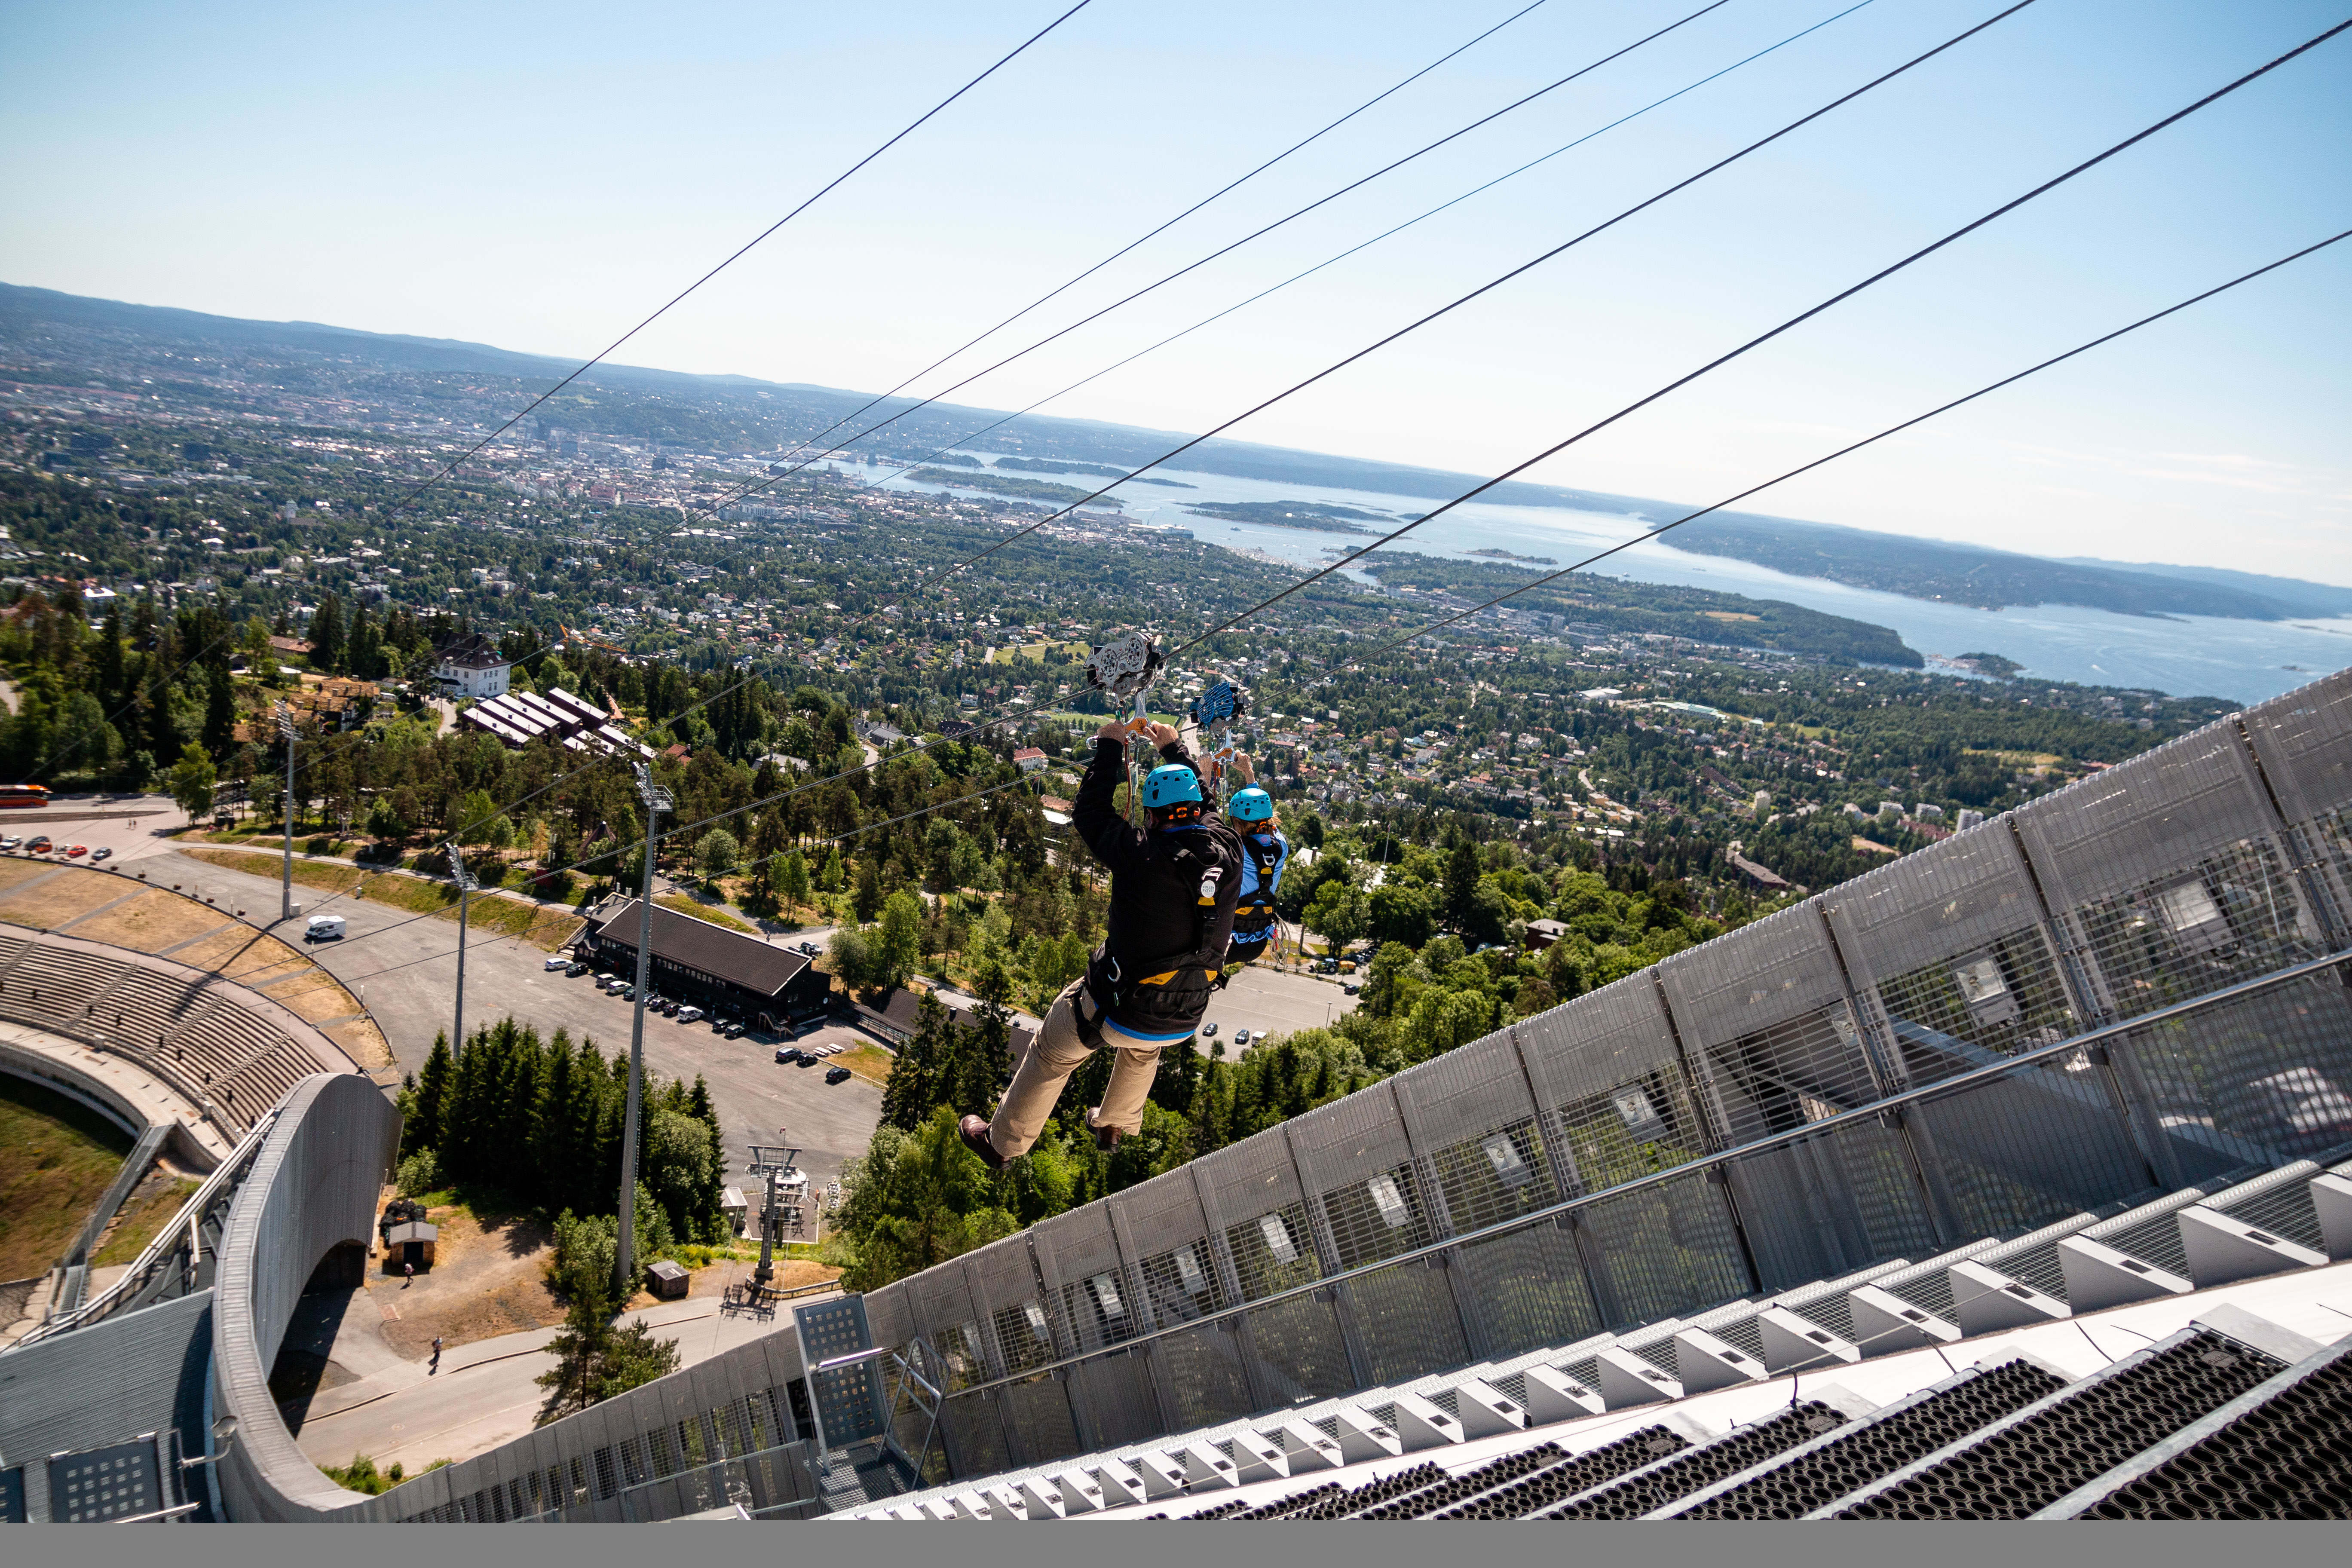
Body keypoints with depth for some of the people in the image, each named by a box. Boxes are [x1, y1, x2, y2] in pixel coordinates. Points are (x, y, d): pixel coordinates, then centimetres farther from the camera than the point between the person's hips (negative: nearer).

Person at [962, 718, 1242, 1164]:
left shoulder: (1144, 856, -26)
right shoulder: (1229, 851, -12)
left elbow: (1089, 813, -10)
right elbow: (1203, 808, 10)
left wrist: (1110, 747, 2)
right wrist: (1174, 749, 23)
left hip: (1117, 1011, -5)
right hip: (1184, 1021, 5)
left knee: (1051, 1053, 23)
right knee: (1143, 1049, 40)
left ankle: (1002, 1141, 40)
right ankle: (1114, 1127, 59)